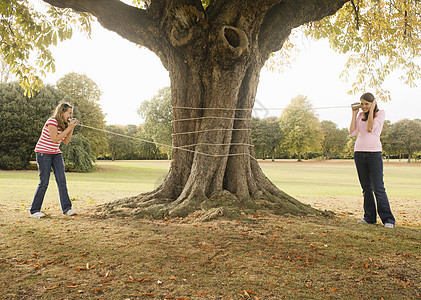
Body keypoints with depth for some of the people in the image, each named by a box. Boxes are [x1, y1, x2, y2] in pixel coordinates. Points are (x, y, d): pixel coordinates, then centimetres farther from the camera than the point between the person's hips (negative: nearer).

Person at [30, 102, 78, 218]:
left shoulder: (64, 124, 8)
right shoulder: (52, 121, -16)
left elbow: (66, 141, 5)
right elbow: (55, 139, -23)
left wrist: (72, 127, -4)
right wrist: (68, 128, -21)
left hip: (56, 153, 7)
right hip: (43, 153, -7)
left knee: (62, 180, -2)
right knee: (44, 182, -7)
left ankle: (66, 208, 0)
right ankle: (34, 210, 5)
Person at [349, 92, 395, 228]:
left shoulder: (380, 113, 1)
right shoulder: (360, 115, 14)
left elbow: (370, 128, -14)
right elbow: (352, 132, 2)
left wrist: (371, 110, -7)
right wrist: (354, 113, 4)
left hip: (374, 153, -4)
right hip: (359, 153, 5)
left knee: (378, 187, -8)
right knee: (366, 187, 7)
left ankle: (388, 219, 0)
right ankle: (370, 217, 14)